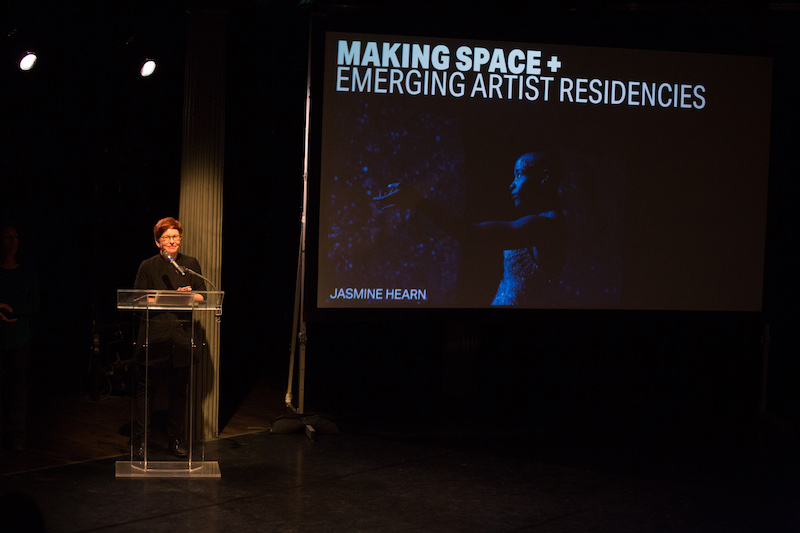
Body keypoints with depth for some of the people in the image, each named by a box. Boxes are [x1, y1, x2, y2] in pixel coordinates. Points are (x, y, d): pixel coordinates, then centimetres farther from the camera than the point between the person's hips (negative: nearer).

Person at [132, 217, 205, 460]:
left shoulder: (190, 264, 11)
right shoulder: (147, 266, 3)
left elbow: (202, 296, 10)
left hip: (181, 336, 2)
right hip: (153, 335, -2)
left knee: (178, 389, 6)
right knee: (145, 389, -3)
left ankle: (176, 440, 17)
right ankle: (139, 441, 4)